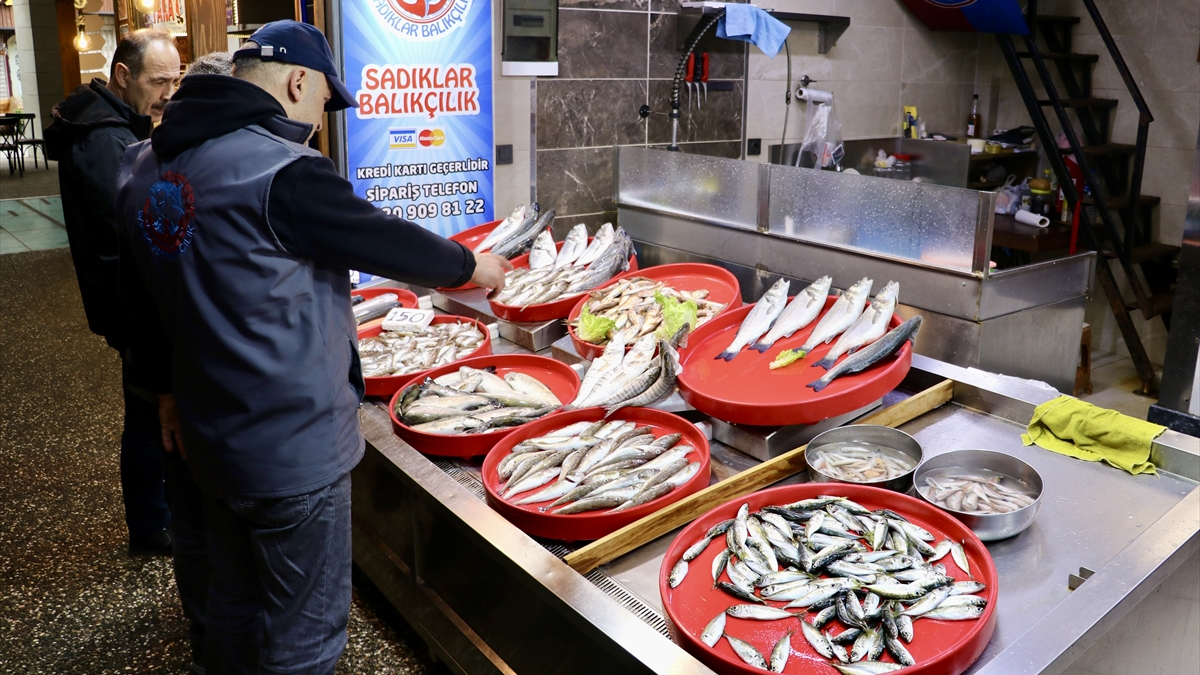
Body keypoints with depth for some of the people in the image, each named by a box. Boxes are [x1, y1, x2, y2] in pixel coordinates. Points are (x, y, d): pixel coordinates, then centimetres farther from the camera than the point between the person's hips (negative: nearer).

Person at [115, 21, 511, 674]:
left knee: (235, 612, 26)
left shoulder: (144, 163, 6)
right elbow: (382, 240, -12)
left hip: (210, 439, 9)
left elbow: (143, 295, 14)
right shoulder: (281, 172, -22)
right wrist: (471, 266, 6)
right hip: (295, 448, -9)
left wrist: (170, 390, 24)